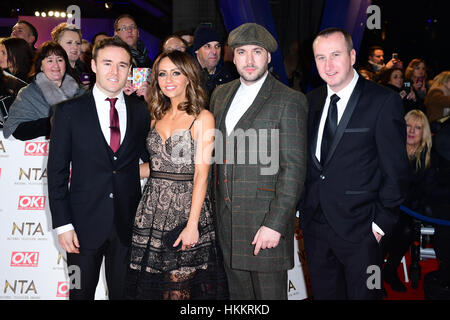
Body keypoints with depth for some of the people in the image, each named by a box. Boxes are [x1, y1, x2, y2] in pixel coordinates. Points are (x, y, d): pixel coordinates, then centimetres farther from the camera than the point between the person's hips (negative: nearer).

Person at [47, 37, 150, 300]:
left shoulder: (142, 112, 4)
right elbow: (57, 170, -3)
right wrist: (62, 223, -8)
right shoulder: (70, 111, -2)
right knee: (81, 293, 12)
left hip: (129, 225, 2)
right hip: (85, 225, -2)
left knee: (124, 292, 14)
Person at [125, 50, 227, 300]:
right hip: (152, 210, 5)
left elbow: (201, 173, -11)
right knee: (149, 284, 9)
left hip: (186, 207, -5)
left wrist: (192, 224, -16)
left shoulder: (202, 118, -5)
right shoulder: (157, 117, 12)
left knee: (179, 288, 0)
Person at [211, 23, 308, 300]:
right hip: (227, 219, 6)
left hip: (267, 217, -6)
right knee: (238, 292, 17)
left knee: (269, 293, 4)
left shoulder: (290, 101, -8)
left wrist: (275, 224, -18)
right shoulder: (221, 95, 12)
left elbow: (294, 168, -13)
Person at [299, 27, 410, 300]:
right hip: (315, 225, 5)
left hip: (359, 230, -5)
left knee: (362, 293, 9)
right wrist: (304, 210, 7)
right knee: (324, 293, 17)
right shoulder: (312, 101, 7)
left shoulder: (384, 101, -10)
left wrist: (381, 222, -10)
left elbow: (396, 170, -9)